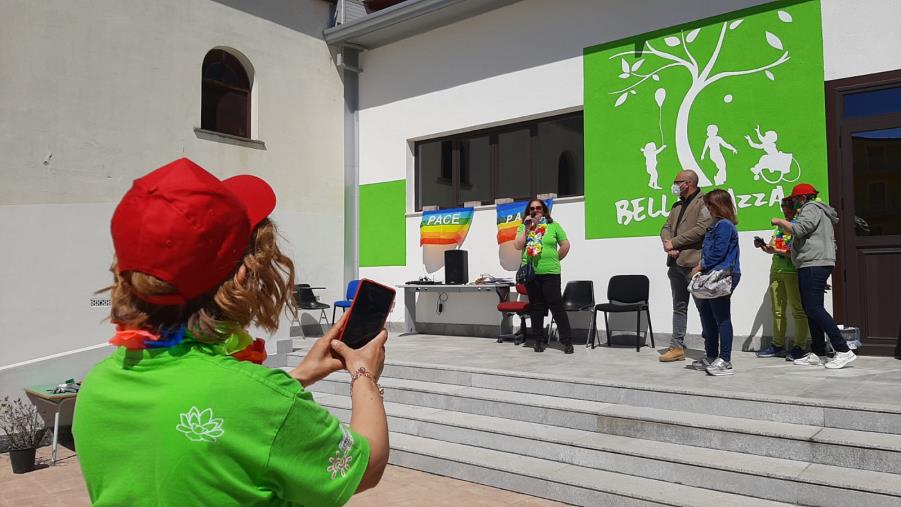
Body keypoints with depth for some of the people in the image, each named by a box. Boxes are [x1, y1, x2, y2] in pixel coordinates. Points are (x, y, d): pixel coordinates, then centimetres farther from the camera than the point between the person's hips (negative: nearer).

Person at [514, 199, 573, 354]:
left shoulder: (553, 226, 5)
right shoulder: (523, 227, 10)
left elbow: (565, 245, 7)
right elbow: (518, 246, -3)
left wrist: (555, 260, 6)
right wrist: (527, 228, -7)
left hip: (550, 272, -2)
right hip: (530, 273, 2)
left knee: (557, 306, -4)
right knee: (536, 308, 9)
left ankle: (567, 341, 2)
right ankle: (539, 340, 19)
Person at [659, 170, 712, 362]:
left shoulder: (704, 202, -5)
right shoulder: (677, 205, 21)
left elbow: (701, 229, -17)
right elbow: (666, 227, 15)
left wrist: (674, 242, -12)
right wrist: (667, 243, -7)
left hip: (694, 264, -8)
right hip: (676, 263, 8)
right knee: (679, 307, 11)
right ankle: (677, 347, 17)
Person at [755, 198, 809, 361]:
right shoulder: (780, 226, 19)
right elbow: (771, 248, 18)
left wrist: (779, 250, -19)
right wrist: (764, 246, -1)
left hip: (793, 271, -7)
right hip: (776, 270, 7)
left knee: (798, 309, -4)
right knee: (777, 310, 9)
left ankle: (800, 346, 0)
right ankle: (778, 345, 15)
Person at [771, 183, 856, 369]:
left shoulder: (810, 208, -5)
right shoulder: (818, 209, 27)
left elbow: (798, 230, -21)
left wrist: (779, 221, -8)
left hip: (814, 265, -11)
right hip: (811, 265, 11)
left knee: (814, 308, -15)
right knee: (811, 309, 9)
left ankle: (843, 351, -16)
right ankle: (817, 353, 11)